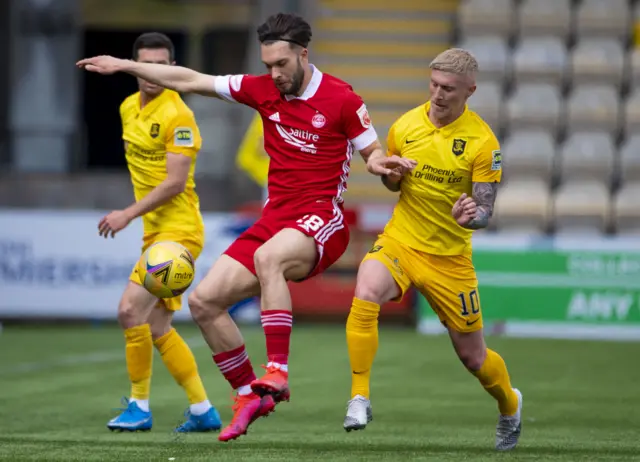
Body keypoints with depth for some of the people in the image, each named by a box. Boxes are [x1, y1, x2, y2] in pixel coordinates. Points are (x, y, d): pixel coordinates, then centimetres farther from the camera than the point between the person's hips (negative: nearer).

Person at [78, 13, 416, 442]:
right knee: (204, 301, -3)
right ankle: (248, 395, 11)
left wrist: (382, 163, -23)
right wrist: (123, 66, 11)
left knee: (267, 257, -40)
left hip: (322, 218, -7)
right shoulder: (263, 89, 6)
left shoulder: (341, 99, -7)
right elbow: (191, 81, 11)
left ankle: (278, 372, -40)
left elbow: (373, 153, 2)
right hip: (276, 215, 7)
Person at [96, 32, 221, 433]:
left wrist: (129, 215, -21)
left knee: (131, 309, -18)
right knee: (158, 329, 9)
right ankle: (203, 411, 16)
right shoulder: (129, 108, 11)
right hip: (155, 230, 9)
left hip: (179, 230, -9)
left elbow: (175, 181, -19)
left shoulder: (178, 116, -15)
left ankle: (140, 406, -8)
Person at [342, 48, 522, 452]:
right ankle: (360, 399, -24)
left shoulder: (482, 141, -11)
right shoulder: (404, 127, -1)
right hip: (400, 241, 2)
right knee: (365, 295, -31)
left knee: (473, 356, 8)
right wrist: (391, 174, -8)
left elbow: (486, 209, -11)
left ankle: (510, 404, 42)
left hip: (450, 257, -2)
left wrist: (471, 216, -35)